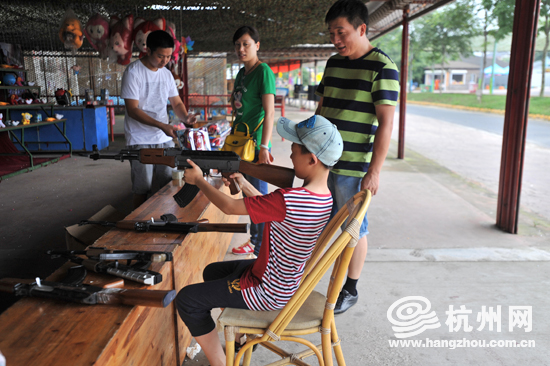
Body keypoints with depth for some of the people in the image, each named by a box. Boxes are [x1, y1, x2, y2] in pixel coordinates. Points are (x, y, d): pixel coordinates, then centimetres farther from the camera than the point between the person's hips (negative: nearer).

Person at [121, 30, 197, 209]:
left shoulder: (166, 74, 11)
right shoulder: (133, 72, -9)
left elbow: (176, 102, 15)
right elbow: (133, 110, -15)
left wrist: (185, 117, -9)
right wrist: (161, 125, -25)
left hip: (165, 138, 6)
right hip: (140, 140, -6)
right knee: (142, 189, -2)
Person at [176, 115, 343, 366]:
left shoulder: (290, 200, -34)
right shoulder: (323, 196, -5)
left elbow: (229, 208, -21)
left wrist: (199, 180, -6)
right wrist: (245, 185, 3)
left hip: (269, 293, -9)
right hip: (284, 279, 9)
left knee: (186, 300, 1)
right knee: (212, 272, 26)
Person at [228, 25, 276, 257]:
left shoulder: (263, 71, -12)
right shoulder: (241, 74, 15)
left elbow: (269, 112, -19)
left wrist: (264, 147, -23)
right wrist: (234, 101, 9)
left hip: (255, 144, -9)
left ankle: (263, 250, 10)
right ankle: (254, 242, 30)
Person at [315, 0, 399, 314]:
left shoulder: (382, 67, -10)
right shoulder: (333, 63, 11)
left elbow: (385, 123, -15)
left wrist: (374, 172, -18)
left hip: (353, 167, -7)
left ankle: (351, 290, 25)